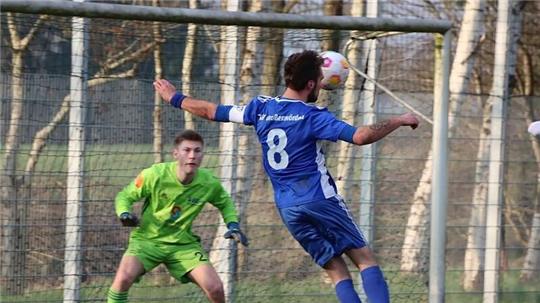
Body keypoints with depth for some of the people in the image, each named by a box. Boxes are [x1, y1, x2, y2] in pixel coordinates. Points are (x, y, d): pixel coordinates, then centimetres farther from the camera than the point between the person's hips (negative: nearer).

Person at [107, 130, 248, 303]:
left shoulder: (209, 183, -9)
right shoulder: (155, 175, -18)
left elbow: (225, 203, 14)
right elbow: (125, 196, -4)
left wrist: (233, 225, -4)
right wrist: (124, 214, -26)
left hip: (183, 244, 2)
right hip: (147, 239, -2)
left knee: (215, 288, -14)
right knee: (124, 277, -31)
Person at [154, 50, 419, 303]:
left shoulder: (261, 108, 7)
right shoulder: (312, 116, -9)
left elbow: (211, 111, 18)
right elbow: (360, 136, -19)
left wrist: (175, 98, 33)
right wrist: (398, 121, -7)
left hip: (287, 207, 5)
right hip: (320, 198, -5)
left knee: (336, 269, 6)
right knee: (365, 259, -3)